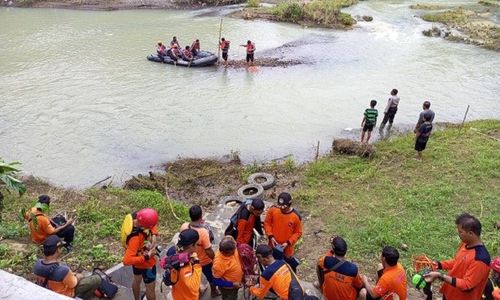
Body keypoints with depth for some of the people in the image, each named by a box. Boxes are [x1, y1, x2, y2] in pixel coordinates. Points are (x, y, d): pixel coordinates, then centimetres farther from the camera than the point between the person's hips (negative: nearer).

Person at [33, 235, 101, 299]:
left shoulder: (37, 265, -20)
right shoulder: (62, 270, -40)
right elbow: (73, 284, -22)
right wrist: (78, 277, 0)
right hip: (65, 295, -6)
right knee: (97, 279, -2)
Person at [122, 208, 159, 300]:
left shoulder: (136, 217, -22)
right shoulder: (135, 238, -43)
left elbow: (153, 225, -2)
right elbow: (127, 260, -43)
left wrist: (154, 236, -18)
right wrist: (147, 257, -36)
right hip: (145, 263, -8)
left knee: (137, 280, 32)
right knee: (150, 287, 17)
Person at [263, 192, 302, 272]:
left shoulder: (296, 216, -22)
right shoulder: (273, 210, -17)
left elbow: (298, 232, -10)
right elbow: (267, 223, -2)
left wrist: (288, 243, -19)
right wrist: (270, 236, -13)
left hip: (287, 248, -3)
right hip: (273, 245, 3)